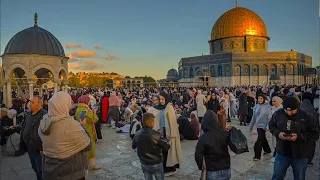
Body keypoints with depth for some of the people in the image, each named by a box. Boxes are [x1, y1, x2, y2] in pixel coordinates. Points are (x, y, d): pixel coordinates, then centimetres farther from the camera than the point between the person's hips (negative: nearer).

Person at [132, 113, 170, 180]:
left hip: (144, 164, 4)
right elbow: (166, 147, -18)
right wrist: (162, 139, -1)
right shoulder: (156, 134, -24)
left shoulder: (137, 134, -9)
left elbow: (133, 146, 7)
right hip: (156, 164, -4)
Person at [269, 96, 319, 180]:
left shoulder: (307, 116, -14)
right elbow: (271, 125, 7)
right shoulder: (278, 113, -7)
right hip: (282, 152, 2)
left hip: (300, 155, -1)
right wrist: (278, 133, -14)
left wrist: (299, 137, -24)